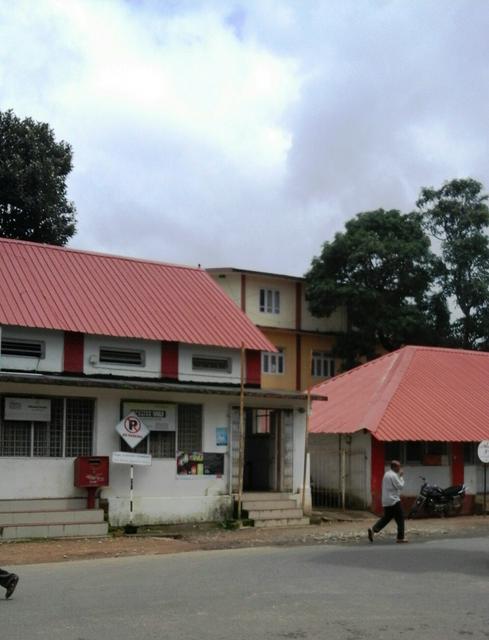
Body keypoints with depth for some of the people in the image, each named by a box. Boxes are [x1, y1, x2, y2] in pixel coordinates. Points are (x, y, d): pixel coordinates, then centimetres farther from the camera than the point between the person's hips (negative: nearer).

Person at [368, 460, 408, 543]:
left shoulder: (387, 474, 16)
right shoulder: (393, 475, -16)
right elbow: (400, 486, -16)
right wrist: (401, 476, -7)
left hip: (386, 501, 9)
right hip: (393, 501, -9)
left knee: (386, 517, 12)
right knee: (400, 518, 1)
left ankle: (373, 530, -3)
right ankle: (400, 537, 4)